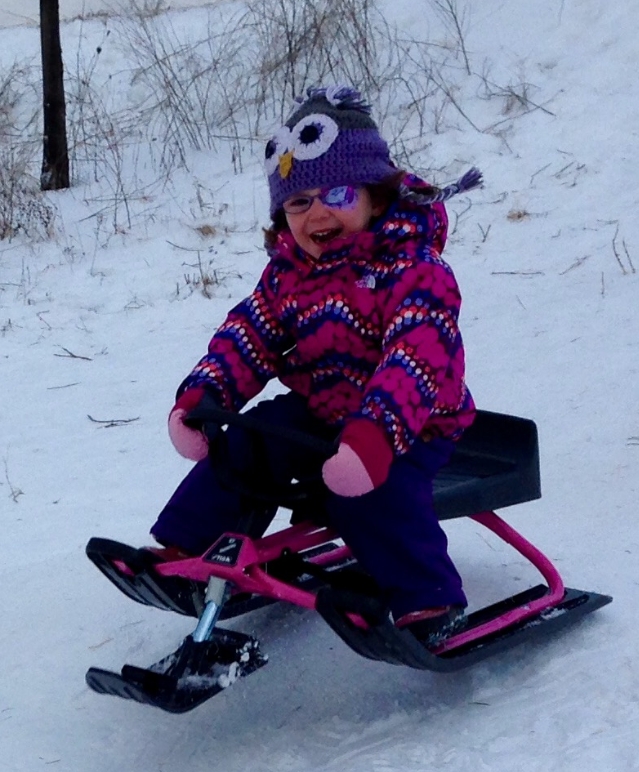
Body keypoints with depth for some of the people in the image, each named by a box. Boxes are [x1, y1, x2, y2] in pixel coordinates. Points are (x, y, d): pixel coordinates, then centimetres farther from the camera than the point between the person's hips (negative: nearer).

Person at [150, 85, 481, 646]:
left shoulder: (412, 267, -22)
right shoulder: (287, 272, 2)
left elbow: (419, 356, -35)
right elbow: (248, 336, 1)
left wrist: (374, 436, -49)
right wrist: (198, 398, -16)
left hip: (413, 425, -7)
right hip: (318, 412, 7)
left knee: (370, 493, -31)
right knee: (239, 447, -7)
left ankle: (430, 602, -19)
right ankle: (180, 549, 6)